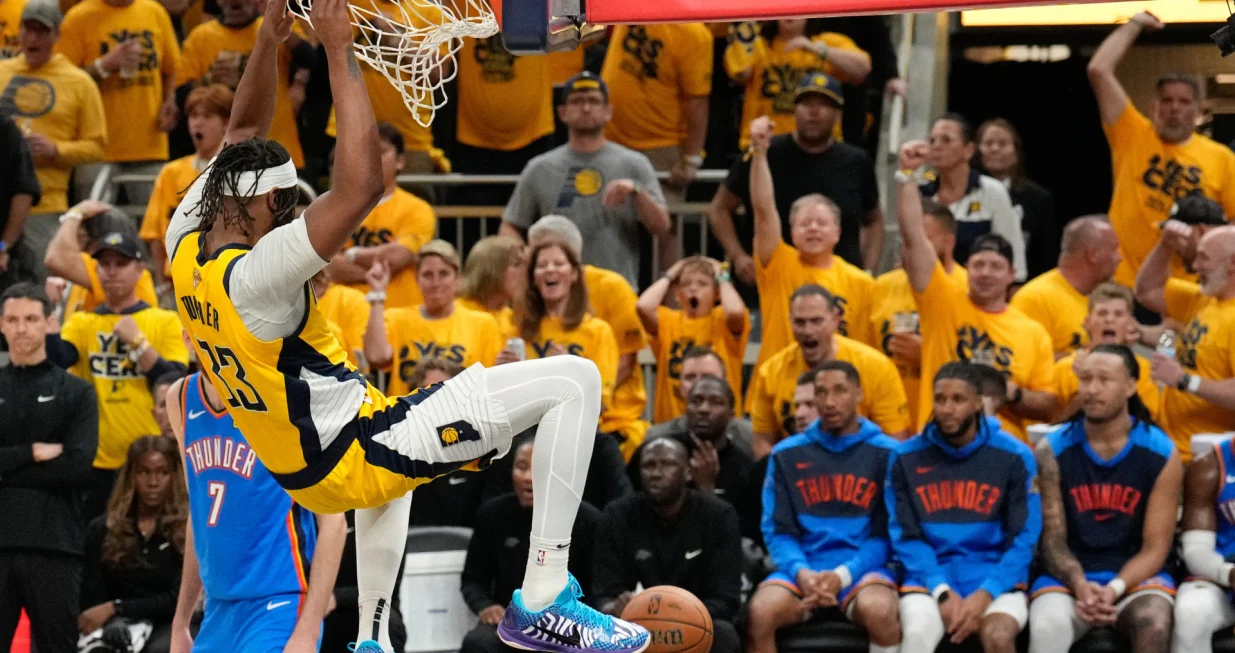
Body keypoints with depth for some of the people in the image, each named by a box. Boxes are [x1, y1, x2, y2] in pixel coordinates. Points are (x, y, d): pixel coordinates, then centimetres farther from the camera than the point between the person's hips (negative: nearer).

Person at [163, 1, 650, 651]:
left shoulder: (185, 244, -4)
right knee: (573, 380, -11)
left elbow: (241, 136, 11)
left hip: (305, 469, 9)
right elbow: (362, 186, -37)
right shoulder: (253, 277, -28)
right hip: (355, 456, -9)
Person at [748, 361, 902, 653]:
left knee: (879, 611, -36)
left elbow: (887, 534, 2)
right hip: (803, 569, 2)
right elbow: (778, 531, 7)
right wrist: (801, 572, -14)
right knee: (760, 612, -30)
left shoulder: (887, 453, 5)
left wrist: (843, 575, -15)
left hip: (862, 569, -1)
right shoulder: (786, 454, 11)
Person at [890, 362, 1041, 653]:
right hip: (930, 579, 1)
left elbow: (1024, 538, -1)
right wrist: (942, 592, -12)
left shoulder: (1014, 456, 1)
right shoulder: (906, 457, 5)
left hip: (995, 578, -1)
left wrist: (984, 594, -15)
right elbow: (906, 536, 3)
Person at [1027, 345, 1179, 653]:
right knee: (1046, 628, -34)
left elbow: (1155, 548, -4)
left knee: (1154, 626, -34)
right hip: (1069, 576, 0)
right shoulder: (1052, 452, -1)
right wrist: (1081, 586, -22)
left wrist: (1114, 590, -21)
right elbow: (1053, 540, -2)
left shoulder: (1162, 454, -3)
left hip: (1135, 575, 0)